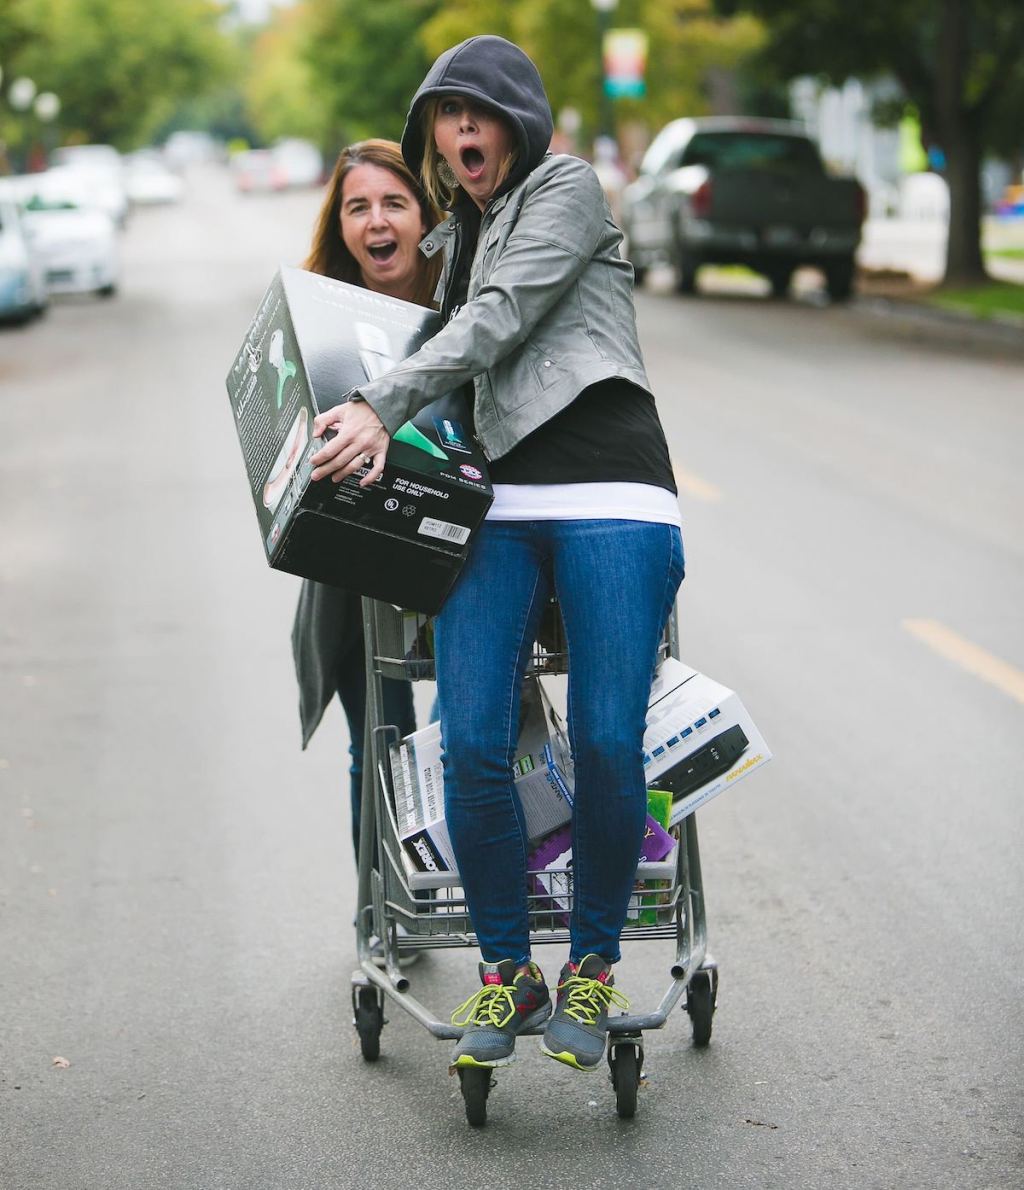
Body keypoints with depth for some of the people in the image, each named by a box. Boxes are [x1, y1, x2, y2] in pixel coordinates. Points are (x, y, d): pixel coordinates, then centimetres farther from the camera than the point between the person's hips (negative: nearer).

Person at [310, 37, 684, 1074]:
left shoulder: (567, 188, 6)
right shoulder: (456, 240, 26)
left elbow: (501, 319, -7)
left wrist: (380, 404, -15)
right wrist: (370, 421, 23)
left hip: (608, 500, -5)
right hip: (496, 507, 5)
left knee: (607, 745, -12)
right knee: (473, 744, -11)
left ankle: (590, 968, 6)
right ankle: (505, 969, 5)